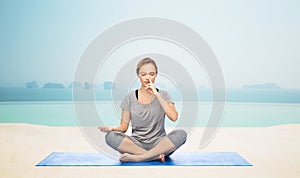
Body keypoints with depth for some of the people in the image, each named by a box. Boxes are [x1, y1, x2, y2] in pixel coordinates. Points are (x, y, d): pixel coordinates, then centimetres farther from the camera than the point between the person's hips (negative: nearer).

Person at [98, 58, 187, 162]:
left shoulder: (163, 95, 6)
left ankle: (136, 157, -25)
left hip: (159, 143, 0)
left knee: (181, 134, -30)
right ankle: (156, 156, -24)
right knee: (111, 136, -26)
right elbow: (124, 126, 3)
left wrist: (157, 95, -13)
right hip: (136, 143, 1)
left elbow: (174, 117, -11)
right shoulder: (130, 98, 6)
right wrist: (112, 128, -19)